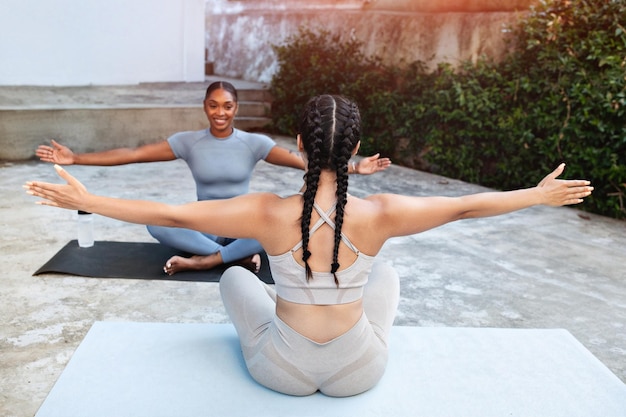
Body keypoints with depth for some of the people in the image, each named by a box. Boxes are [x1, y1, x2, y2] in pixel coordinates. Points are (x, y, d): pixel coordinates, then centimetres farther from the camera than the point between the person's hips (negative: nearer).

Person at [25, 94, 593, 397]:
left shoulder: (269, 214, -23)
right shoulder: (379, 214, -20)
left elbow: (169, 214, -18)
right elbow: (467, 205, -8)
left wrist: (85, 200, -7)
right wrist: (539, 195, 7)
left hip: (282, 372, 0)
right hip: (359, 374, 1)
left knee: (235, 275, 26)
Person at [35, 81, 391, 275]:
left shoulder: (254, 143, -6)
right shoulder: (188, 142, -3)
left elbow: (306, 162, -13)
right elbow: (133, 154, -6)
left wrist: (353, 168, -25)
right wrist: (75, 159, -11)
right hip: (204, 227, 1)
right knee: (155, 221, -29)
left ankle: (204, 261, -28)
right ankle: (240, 255, -27)